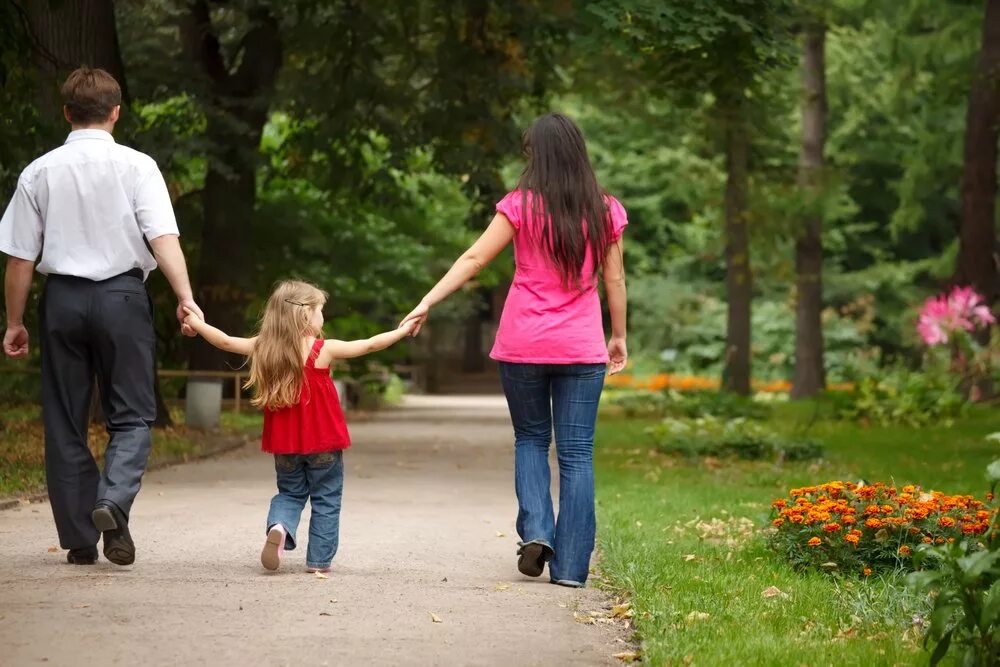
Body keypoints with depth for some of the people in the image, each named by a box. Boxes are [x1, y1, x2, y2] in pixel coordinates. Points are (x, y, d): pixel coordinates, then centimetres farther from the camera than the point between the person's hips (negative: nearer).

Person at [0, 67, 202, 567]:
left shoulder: (40, 172, 4)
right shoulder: (136, 166, -3)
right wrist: (185, 297, -19)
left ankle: (79, 539, 12)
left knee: (65, 420, 10)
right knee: (132, 413, 8)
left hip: (62, 297, 2)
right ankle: (113, 501, -19)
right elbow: (163, 237, -15)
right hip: (121, 295, -2)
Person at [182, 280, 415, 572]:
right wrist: (403, 330, 3)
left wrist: (198, 325, 22)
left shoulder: (263, 347, -2)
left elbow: (226, 342, 7)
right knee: (326, 500, 9)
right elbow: (369, 345, -8)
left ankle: (279, 526, -10)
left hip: (285, 443, 4)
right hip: (322, 442, -4)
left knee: (290, 493, 19)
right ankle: (319, 559, 8)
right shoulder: (323, 350, -11)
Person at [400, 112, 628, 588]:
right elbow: (614, 280, 7)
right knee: (577, 453, 4)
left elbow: (474, 259, -8)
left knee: (530, 440, 19)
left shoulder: (522, 205, -5)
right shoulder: (604, 211, 1)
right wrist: (619, 336, 18)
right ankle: (570, 564, 0)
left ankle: (535, 530, -1)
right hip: (581, 349, 1)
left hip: (523, 346, -1)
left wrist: (427, 302, -5)